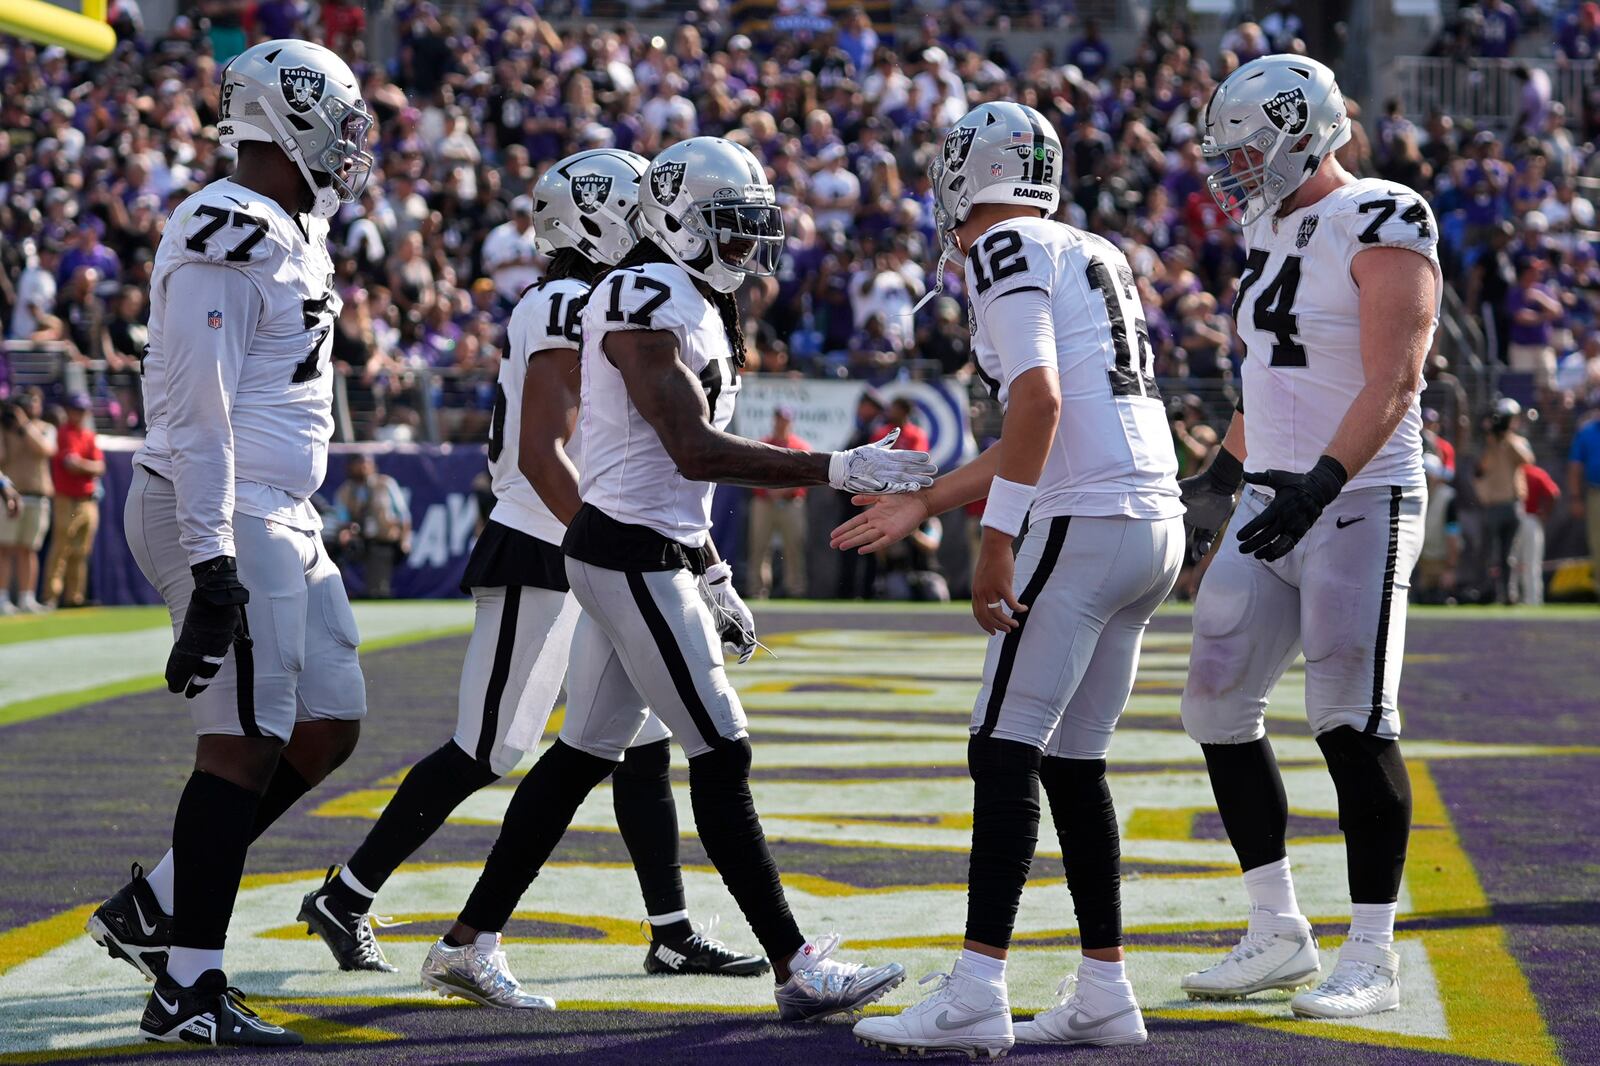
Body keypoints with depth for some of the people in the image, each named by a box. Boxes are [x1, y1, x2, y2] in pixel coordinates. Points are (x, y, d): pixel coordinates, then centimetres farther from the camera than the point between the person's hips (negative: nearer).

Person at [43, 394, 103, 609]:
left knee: (80, 553, 8)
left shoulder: (89, 436, 16)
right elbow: (71, 463, -18)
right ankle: (51, 596, -11)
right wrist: (90, 466, -3)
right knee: (61, 548, -10)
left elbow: (99, 467, 9)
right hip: (68, 500, -7)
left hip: (89, 500, 7)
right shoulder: (66, 434, -6)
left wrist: (81, 464, -8)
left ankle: (74, 597, 11)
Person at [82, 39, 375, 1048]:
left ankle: (155, 906, 18)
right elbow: (197, 411, -20)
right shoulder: (230, 239, -16)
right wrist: (214, 564, -24)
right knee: (245, 742, -8)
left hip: (279, 518, 10)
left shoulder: (292, 232, 16)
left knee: (329, 725, 10)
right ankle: (188, 988, -2)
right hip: (225, 517, -10)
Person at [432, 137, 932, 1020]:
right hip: (632, 557, -10)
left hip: (656, 555, 10)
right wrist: (840, 470, -26)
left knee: (585, 752, 14)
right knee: (720, 755, -8)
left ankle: (470, 938, 21)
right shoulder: (647, 302, -16)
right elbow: (697, 452, -24)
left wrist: (713, 580, 22)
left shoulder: (695, 305, 16)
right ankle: (796, 967, -6)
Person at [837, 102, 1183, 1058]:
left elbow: (1040, 401, -17)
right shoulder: (1099, 256, 22)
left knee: (1006, 753, -9)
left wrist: (996, 543, -17)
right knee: (1074, 762, 14)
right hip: (1158, 523, 9)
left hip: (1086, 530, -9)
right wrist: (924, 505, 33)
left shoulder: (1010, 251, -4)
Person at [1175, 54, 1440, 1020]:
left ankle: (1373, 960, -2)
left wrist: (1320, 484, -30)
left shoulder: (1382, 226, -13)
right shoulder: (1276, 231, 14)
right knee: (1220, 711, 7)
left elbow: (1392, 383, -21)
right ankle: (1281, 936, 16)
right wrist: (1221, 478, 28)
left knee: (1355, 723, -10)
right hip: (1274, 504, 9)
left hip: (1360, 503, -9)